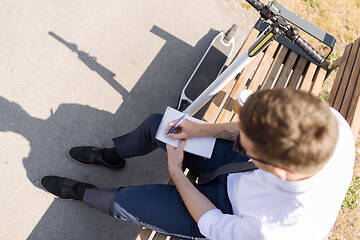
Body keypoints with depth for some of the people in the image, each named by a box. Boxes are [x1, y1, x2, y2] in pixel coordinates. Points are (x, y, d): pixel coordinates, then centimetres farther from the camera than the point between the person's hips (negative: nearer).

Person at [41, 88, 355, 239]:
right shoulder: (327, 119, -31)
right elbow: (266, 128, -9)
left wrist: (175, 171, -11)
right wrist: (205, 129, -10)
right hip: (247, 177, 6)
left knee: (123, 202, -5)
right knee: (155, 123, 5)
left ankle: (82, 193, 34)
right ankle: (113, 156, 40)